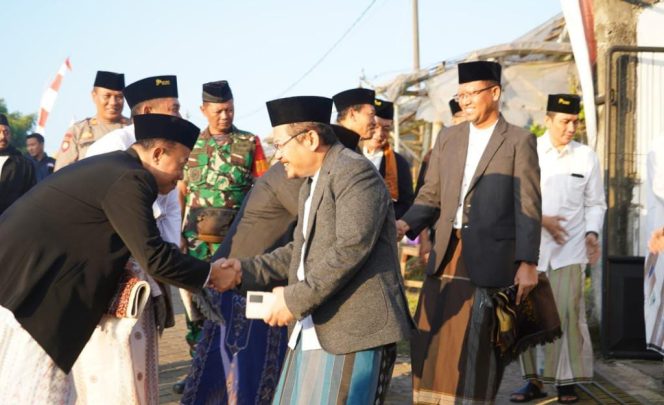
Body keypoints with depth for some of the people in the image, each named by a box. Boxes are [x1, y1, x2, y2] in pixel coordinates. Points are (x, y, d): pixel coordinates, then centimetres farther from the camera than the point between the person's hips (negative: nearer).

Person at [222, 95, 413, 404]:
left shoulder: (354, 171, -12)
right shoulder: (311, 186, 21)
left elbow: (351, 248, -22)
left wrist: (295, 299, -19)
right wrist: (246, 270, 8)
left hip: (355, 331, -10)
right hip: (314, 332, 10)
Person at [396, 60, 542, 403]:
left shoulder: (519, 141, 0)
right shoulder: (447, 138, 13)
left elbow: (528, 207, -5)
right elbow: (430, 196, 13)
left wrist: (528, 263, -12)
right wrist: (407, 224, -6)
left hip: (490, 259, -4)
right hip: (446, 256, 5)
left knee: (476, 348, -1)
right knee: (434, 344, 5)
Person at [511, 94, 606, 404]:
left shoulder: (586, 156, 5)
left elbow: (595, 203, 10)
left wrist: (592, 233, -5)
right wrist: (541, 219, -12)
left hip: (570, 248, 0)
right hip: (531, 246, 1)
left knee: (567, 313, -7)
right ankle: (533, 379, 18)